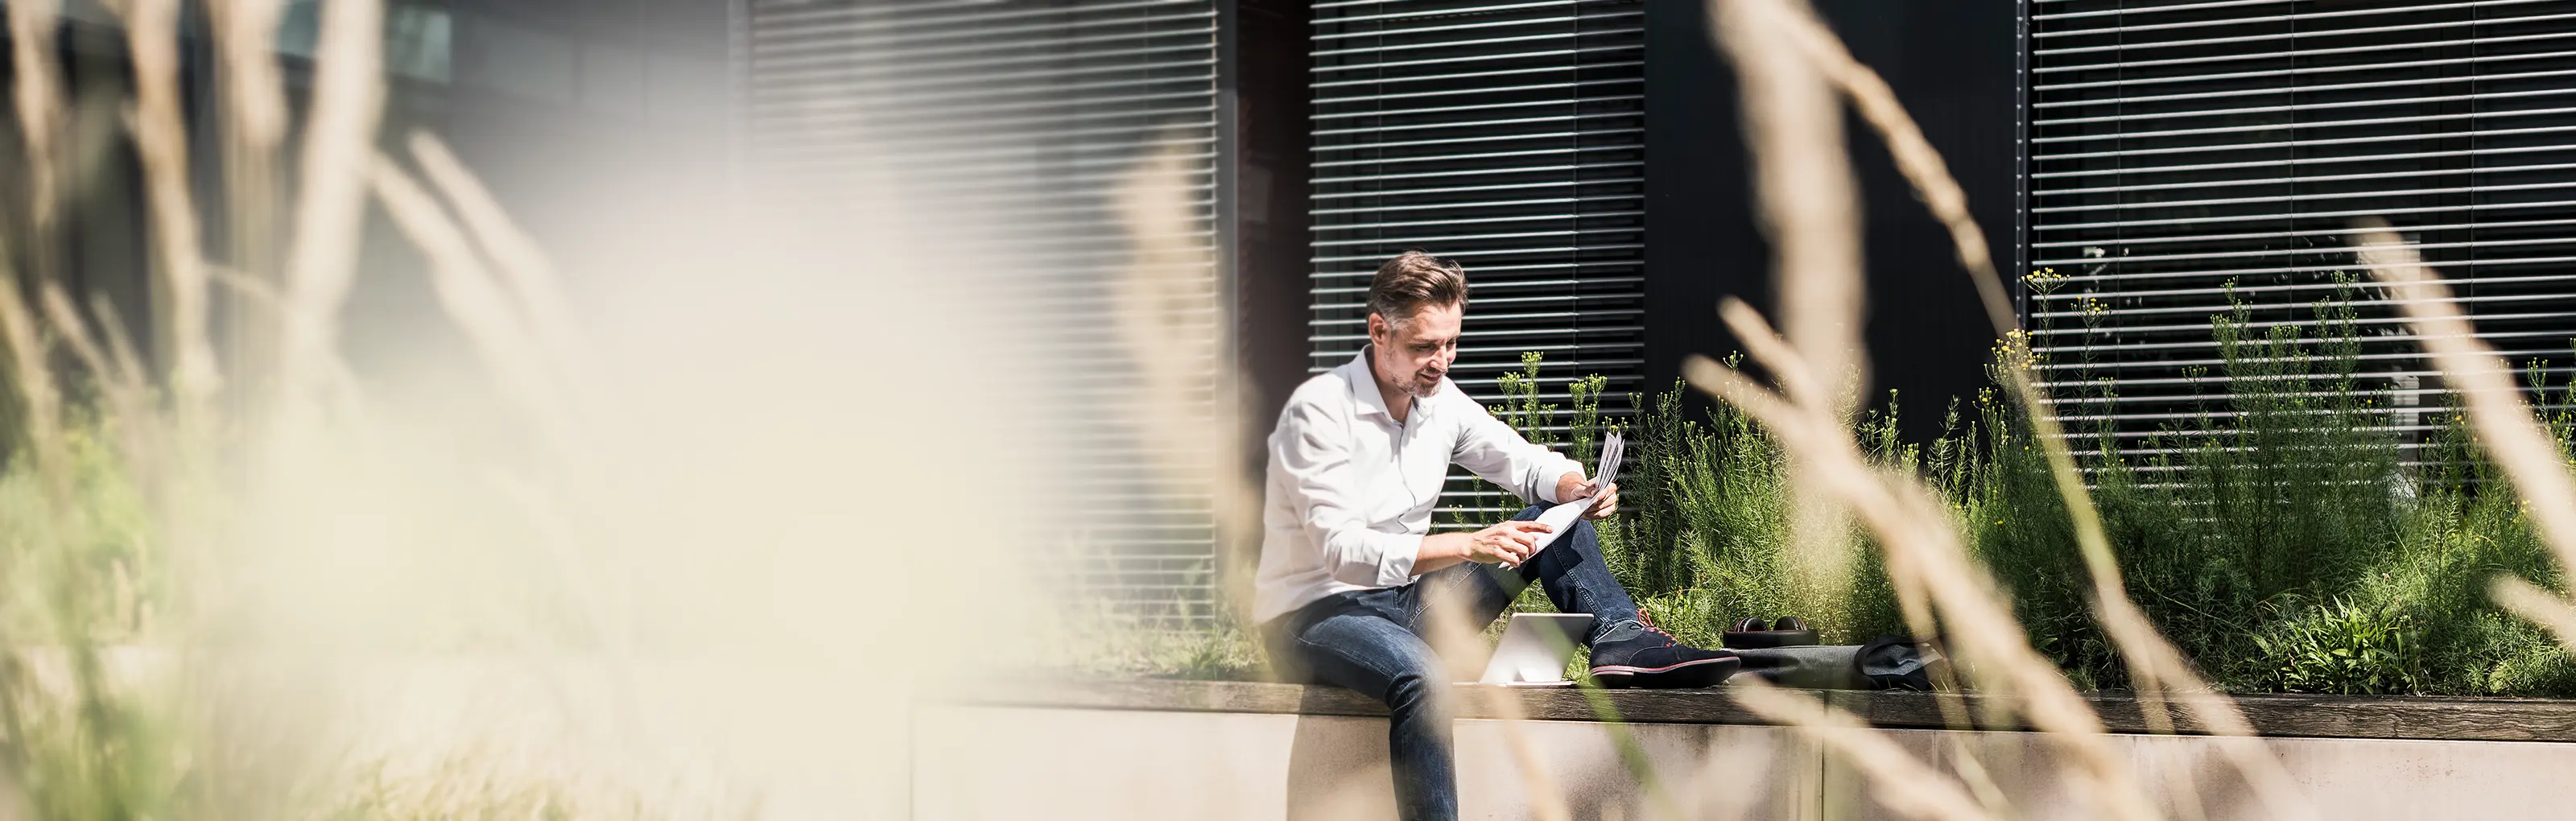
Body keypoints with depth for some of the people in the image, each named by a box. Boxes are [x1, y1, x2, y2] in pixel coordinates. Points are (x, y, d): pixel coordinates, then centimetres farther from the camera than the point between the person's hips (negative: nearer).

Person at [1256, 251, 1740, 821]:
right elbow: (1344, 551, -28)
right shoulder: (1319, 411, -19)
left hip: (1406, 601, 8)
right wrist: (1470, 546, -36)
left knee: (1555, 519, -1)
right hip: (1317, 617, -8)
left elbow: (1527, 462, 13)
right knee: (1420, 677, -41)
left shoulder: (1441, 401, 3)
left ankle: (1623, 641, -22)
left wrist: (1579, 488, -12)